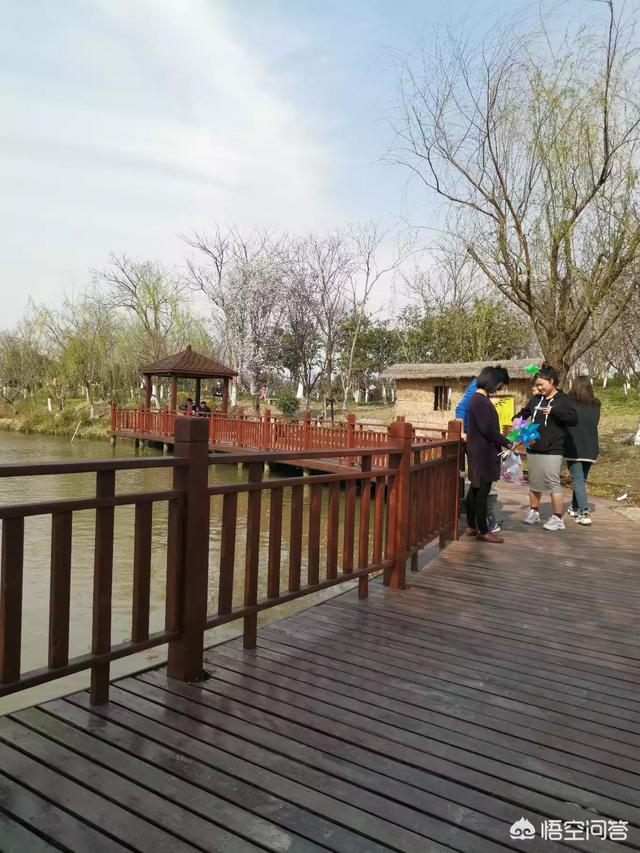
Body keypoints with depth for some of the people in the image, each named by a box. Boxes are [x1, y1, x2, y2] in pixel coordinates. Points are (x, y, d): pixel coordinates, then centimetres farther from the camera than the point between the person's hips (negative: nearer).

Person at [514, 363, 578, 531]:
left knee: (553, 483, -5)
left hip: (552, 450, -6)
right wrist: (517, 419, 5)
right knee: (534, 482, 14)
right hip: (533, 448, 6)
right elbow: (524, 412, 26)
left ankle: (558, 519, 3)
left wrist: (554, 411, -24)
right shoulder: (536, 399, 12)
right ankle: (534, 512, 28)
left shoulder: (563, 399, -5)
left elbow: (574, 419, -13)